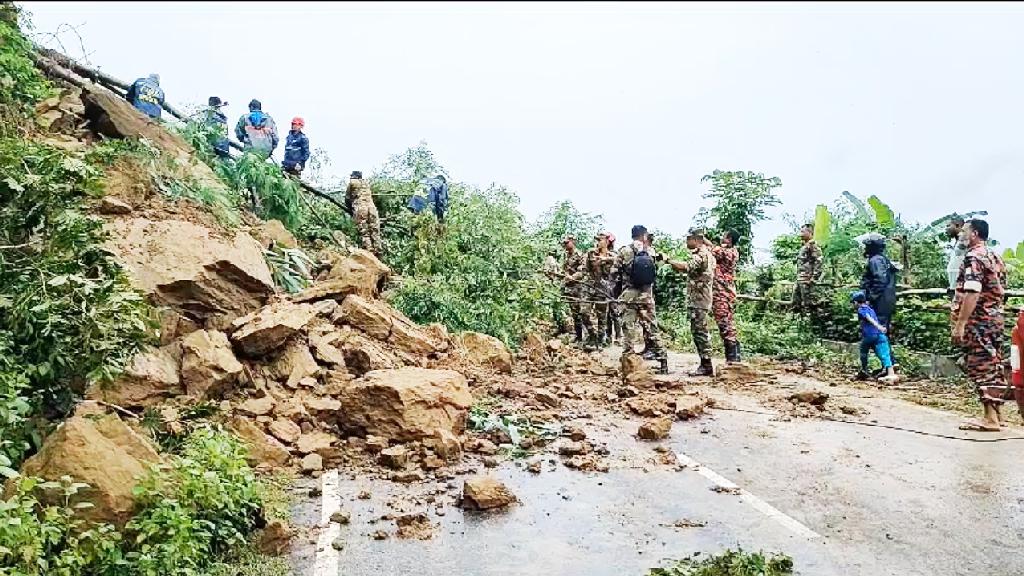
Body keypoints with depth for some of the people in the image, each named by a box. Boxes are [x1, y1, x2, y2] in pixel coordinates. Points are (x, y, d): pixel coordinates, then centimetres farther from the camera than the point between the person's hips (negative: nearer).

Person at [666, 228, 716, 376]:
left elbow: (686, 267, -28)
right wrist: (672, 263, 1)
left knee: (699, 332, -7)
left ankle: (706, 366, -2)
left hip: (698, 300, -10)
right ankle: (706, 364, 18)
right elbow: (687, 269, 14)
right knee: (698, 332, 12)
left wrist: (668, 260, -17)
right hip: (696, 299, 10)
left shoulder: (702, 254, -14)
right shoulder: (700, 254, 19)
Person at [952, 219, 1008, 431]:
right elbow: (999, 291, 18)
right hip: (996, 318, 9)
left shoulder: (973, 256, -14)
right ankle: (995, 413, 19)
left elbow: (972, 293, -23)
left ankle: (990, 419, -6)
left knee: (981, 367, -7)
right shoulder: (995, 257, 16)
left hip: (978, 320, -9)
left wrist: (960, 324, -24)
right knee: (994, 366, 12)